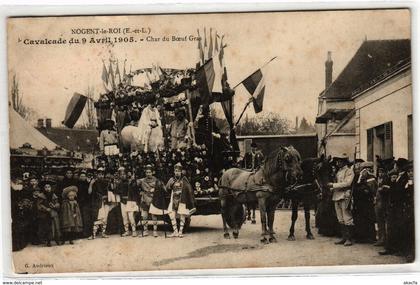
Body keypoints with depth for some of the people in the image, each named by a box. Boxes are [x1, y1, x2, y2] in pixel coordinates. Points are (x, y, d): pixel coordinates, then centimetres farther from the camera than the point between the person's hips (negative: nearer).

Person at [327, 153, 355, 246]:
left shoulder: (349, 171, -5)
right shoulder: (339, 171, 19)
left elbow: (347, 183, -16)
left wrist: (333, 185, -15)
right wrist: (331, 187, 3)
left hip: (345, 196, -8)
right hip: (336, 196, 8)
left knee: (347, 219, -6)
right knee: (340, 219, 10)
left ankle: (349, 239, -3)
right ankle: (344, 237, 16)